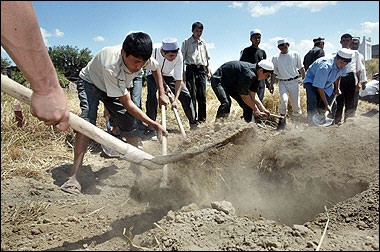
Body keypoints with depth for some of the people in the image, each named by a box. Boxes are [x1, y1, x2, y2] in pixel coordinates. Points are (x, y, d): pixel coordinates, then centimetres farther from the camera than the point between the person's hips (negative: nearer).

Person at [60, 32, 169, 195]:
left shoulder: (142, 58, -26)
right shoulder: (110, 66, -44)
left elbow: (156, 68, 1)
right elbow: (127, 104, -37)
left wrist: (162, 94, -5)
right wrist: (153, 124, -37)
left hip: (117, 87, 6)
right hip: (90, 83, -5)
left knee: (130, 123, -5)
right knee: (87, 120, -29)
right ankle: (74, 177, -27)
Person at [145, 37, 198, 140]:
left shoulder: (179, 56, -32)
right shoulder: (153, 52, -36)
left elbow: (179, 79, -30)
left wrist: (175, 99, -37)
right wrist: (164, 85, -26)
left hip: (169, 75, 2)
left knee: (186, 95, -4)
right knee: (151, 96, -25)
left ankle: (193, 123, 15)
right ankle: (151, 128, -16)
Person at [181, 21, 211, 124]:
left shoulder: (203, 43, 19)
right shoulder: (186, 42, 6)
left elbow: (207, 58, 23)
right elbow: (182, 58, 1)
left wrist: (208, 71, 13)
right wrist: (183, 73, -8)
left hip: (202, 70, 4)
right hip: (191, 69, -4)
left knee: (202, 96, 0)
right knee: (192, 95, -7)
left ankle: (202, 119, 7)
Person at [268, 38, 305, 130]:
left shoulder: (295, 54, 2)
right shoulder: (275, 58, 4)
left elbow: (301, 68, 8)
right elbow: (274, 72, 9)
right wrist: (271, 84, 6)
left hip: (294, 82, 0)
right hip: (282, 83, 0)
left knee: (296, 103, 3)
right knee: (284, 100, -23)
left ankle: (297, 123, 21)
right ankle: (282, 120, -8)